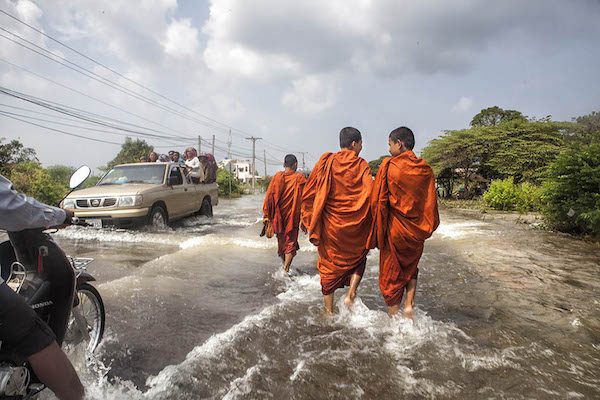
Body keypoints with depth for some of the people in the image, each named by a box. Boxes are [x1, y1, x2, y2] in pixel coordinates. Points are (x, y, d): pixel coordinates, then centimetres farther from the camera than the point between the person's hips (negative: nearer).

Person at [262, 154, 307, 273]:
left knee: (281, 240, 20)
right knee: (291, 242, 5)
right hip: (293, 217, -3)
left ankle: (284, 266, 37)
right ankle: (286, 269, -8)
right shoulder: (299, 178, -7)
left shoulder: (277, 177, -3)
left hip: (278, 216, 3)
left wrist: (266, 215, 0)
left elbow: (269, 196, -5)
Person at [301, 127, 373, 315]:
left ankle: (329, 311, 18)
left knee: (329, 265, 12)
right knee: (357, 258, 23)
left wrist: (308, 220, 7)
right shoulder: (361, 165, -4)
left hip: (330, 224, 1)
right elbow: (370, 193, -15)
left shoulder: (327, 161, 0)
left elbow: (310, 192, -2)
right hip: (355, 225, -1)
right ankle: (351, 294, 5)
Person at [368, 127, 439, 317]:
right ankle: (409, 303, 13)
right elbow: (431, 203, 4)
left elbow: (377, 200, -12)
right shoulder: (425, 169, 0)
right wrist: (427, 228, 15)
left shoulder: (388, 165, -12)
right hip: (416, 231, 4)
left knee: (391, 274, 11)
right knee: (411, 267, 27)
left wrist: (376, 230, -2)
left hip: (394, 229, -4)